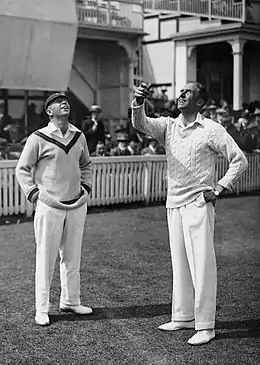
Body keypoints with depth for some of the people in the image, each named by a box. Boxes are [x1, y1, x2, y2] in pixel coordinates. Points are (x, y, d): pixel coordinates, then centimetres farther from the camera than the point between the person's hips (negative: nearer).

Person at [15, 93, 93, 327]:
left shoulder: (79, 136, 8)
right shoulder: (38, 138, -7)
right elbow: (22, 170, -1)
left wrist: (86, 188, 11)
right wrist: (35, 195, -9)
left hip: (76, 205, 5)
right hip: (50, 206, -5)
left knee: (72, 256, 13)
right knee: (46, 257, 1)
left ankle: (70, 302, 26)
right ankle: (42, 309, 10)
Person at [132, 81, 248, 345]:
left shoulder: (211, 130, -4)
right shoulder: (168, 126, 9)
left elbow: (239, 160, -3)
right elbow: (141, 124, -7)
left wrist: (219, 189, -8)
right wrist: (138, 103, -26)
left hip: (199, 203, -5)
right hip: (174, 204, 6)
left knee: (202, 265, -5)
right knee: (179, 263, 13)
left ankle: (205, 326, 2)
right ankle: (183, 317, 25)